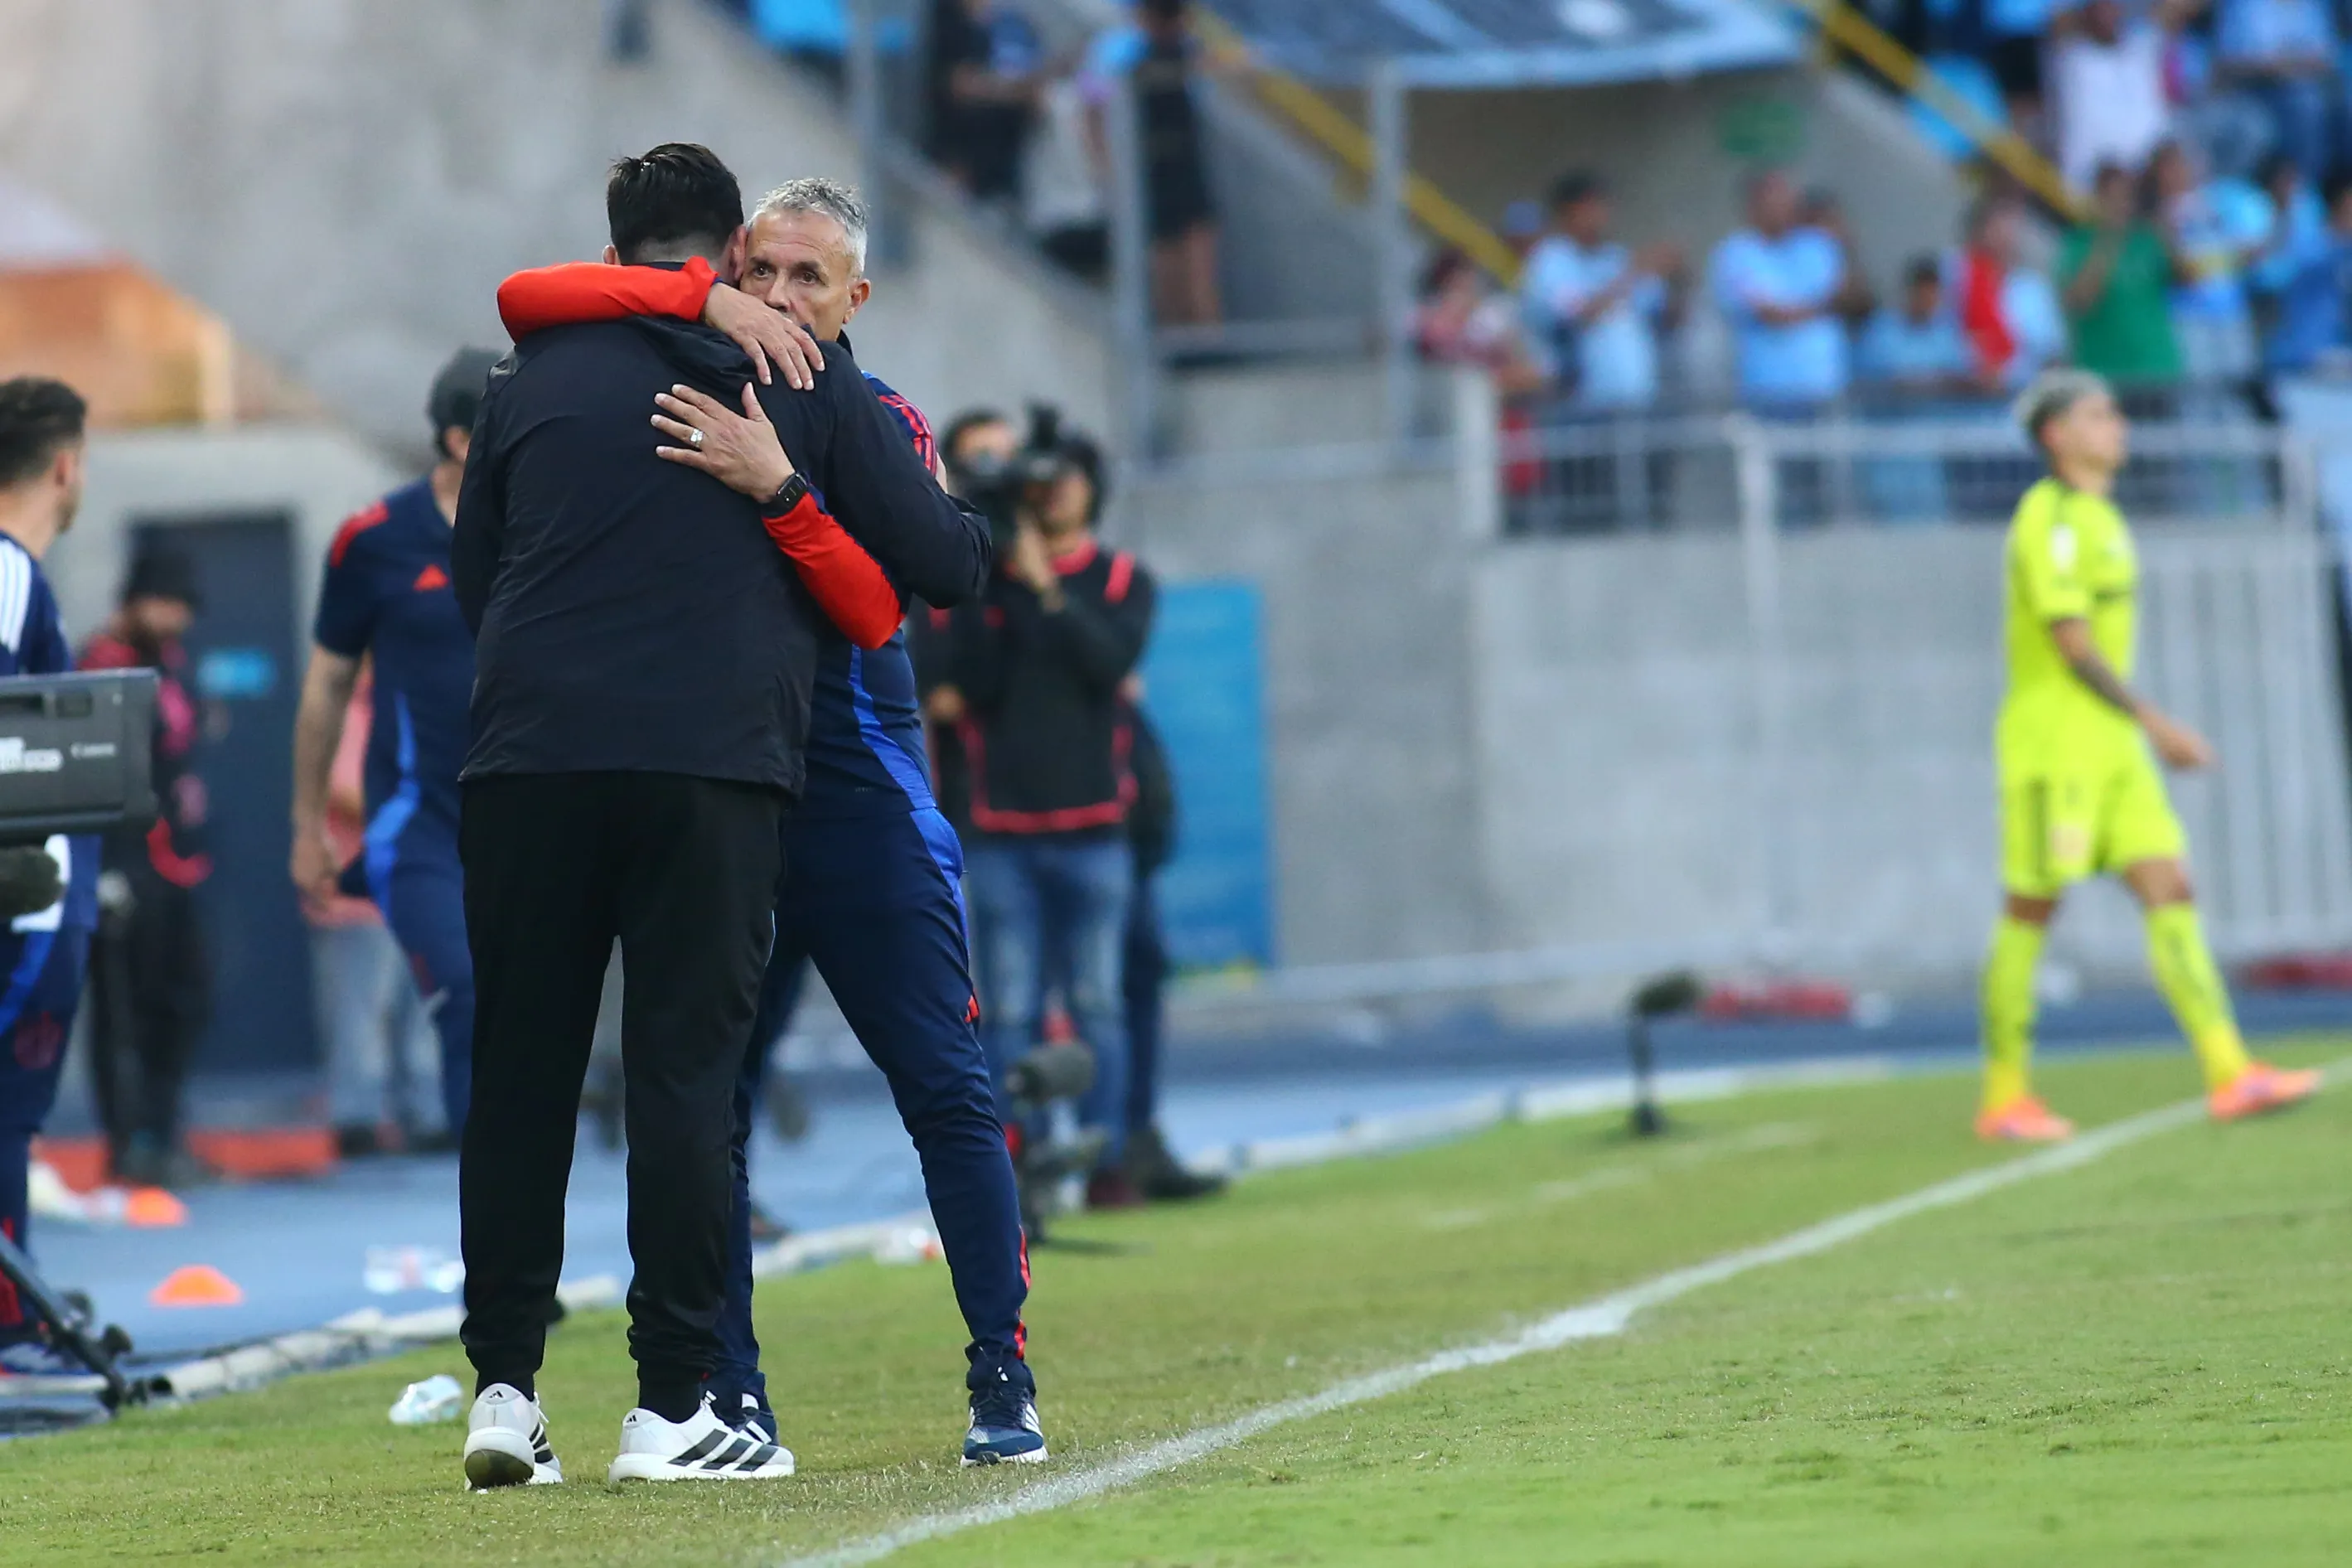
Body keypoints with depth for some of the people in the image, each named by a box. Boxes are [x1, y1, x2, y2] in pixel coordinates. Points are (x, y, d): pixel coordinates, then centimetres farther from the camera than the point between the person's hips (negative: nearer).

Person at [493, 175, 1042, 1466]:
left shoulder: (881, 425, 3)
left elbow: (878, 611, -13)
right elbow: (525, 299, -7)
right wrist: (708, 296, -14)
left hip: (858, 793, -2)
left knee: (947, 1091, -5)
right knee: (707, 1099, 2)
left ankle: (1003, 1383, 0)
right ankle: (730, 1395, 9)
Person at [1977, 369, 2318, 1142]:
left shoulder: (2095, 518, 17)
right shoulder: (2050, 519, -13)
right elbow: (2072, 643, -19)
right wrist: (2156, 723, -19)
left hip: (2110, 745, 9)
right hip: (2051, 738, -9)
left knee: (2171, 890, -1)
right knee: (2031, 912, -2)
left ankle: (2230, 1075, -8)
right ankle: (2004, 1099, 5)